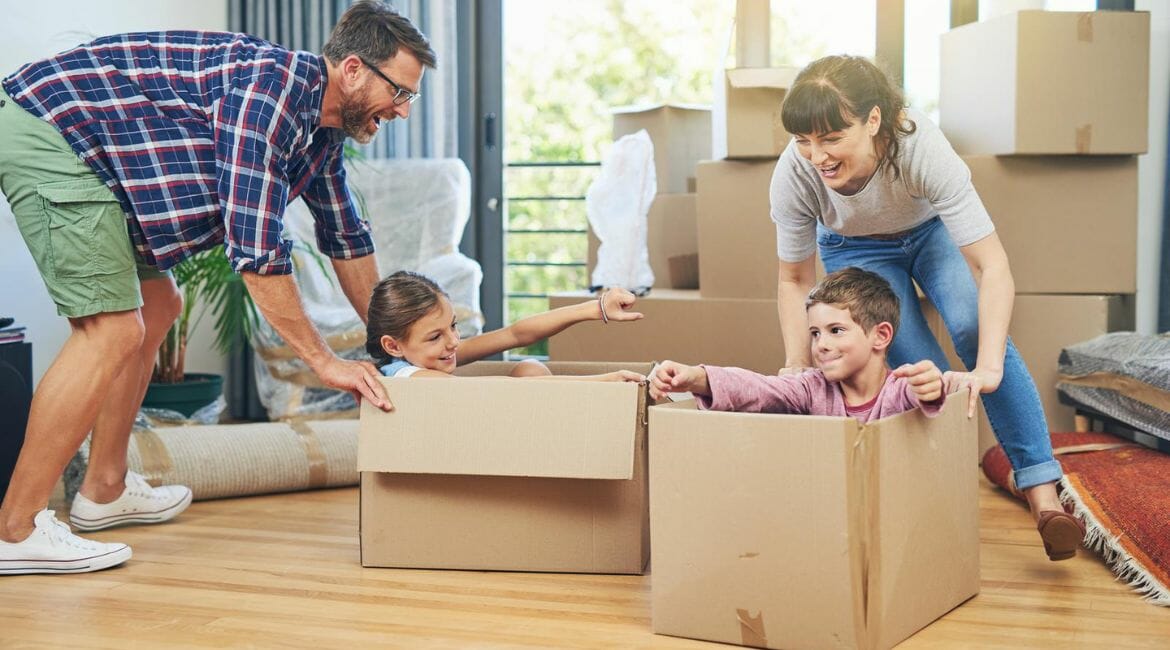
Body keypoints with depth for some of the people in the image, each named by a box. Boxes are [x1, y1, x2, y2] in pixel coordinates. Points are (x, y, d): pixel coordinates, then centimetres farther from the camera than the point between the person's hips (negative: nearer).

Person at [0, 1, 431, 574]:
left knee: (157, 307, 15)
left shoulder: (321, 123, 9)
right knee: (113, 330, -15)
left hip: (86, 149, 11)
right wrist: (323, 361, -20)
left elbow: (345, 235, 22)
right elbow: (255, 247, -26)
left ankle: (104, 490, 24)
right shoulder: (272, 91, -23)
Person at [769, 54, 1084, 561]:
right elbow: (794, 280, -16)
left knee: (976, 330, -25)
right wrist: (797, 371, -27)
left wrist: (988, 369, -51)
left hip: (931, 228, -1)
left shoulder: (922, 149, -40)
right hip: (854, 248, 2)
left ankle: (1043, 496, -22)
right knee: (919, 366, -19)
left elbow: (992, 267, -41)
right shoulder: (793, 177, -33)